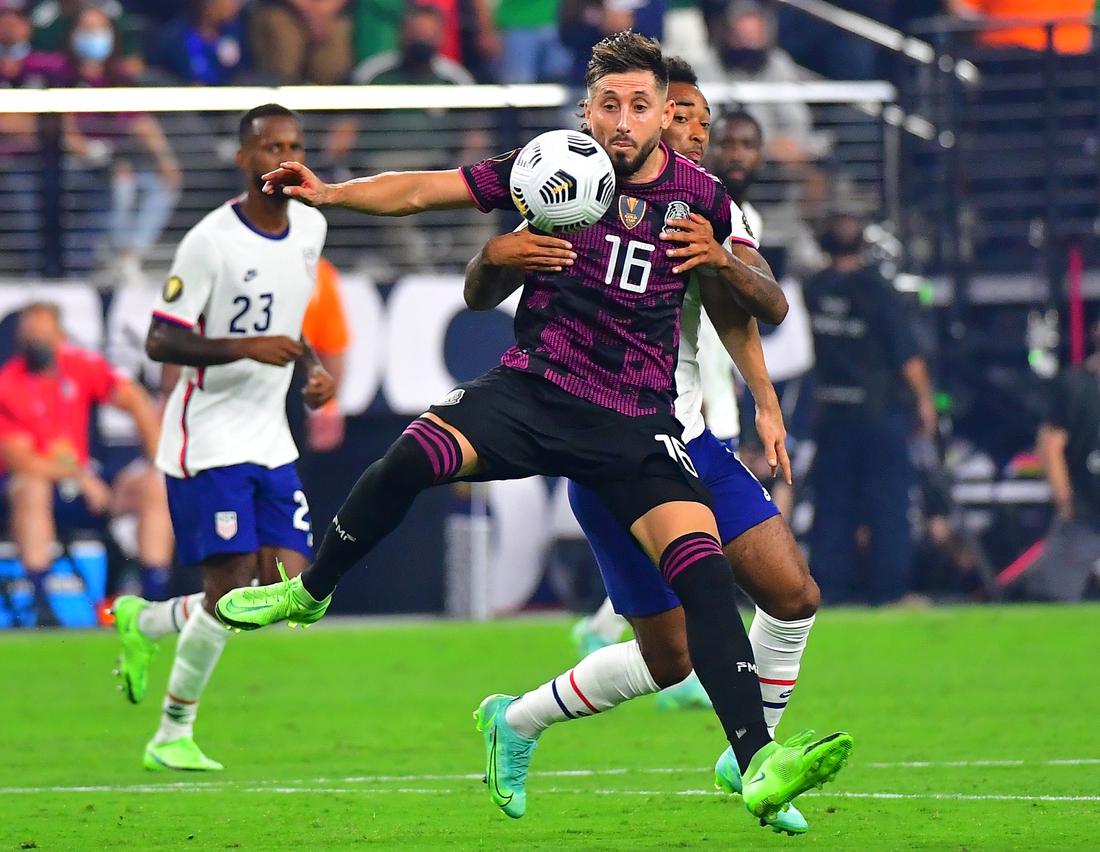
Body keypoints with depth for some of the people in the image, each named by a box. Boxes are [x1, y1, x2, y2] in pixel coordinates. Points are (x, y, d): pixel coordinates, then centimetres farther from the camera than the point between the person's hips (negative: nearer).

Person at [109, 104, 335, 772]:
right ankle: (173, 736, 5)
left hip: (271, 440, 7)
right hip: (208, 441, -7)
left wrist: (313, 367, 5)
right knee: (231, 587, -12)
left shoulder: (311, 228, 7)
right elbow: (159, 341, -15)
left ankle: (143, 623, 22)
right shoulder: (211, 241, -15)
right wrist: (246, 347, -26)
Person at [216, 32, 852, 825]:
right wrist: (329, 193, -8)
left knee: (705, 573, -20)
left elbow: (765, 302, 18)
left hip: (637, 420, 0)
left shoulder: (700, 198, 3)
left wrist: (722, 261, -4)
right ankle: (308, 591, 1)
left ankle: (760, 767, -25)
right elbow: (423, 190, 5)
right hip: (537, 384, 0)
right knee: (417, 454, -26)